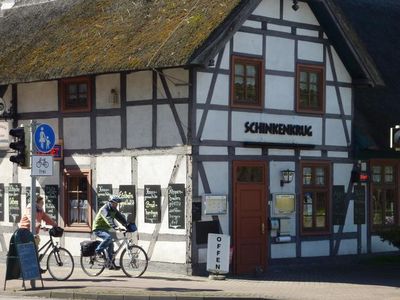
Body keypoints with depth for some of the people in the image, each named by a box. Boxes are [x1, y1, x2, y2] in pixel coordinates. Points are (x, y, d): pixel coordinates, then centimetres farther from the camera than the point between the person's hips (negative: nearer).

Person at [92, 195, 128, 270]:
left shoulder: (114, 210, 7)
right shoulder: (104, 209, -22)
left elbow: (120, 217, 0)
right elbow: (108, 219, -38)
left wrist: (127, 225, -15)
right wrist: (115, 226, -52)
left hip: (105, 229, 9)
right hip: (98, 229, -9)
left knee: (110, 245, 4)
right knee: (108, 237, -34)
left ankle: (111, 264, 9)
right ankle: (98, 250, -19)